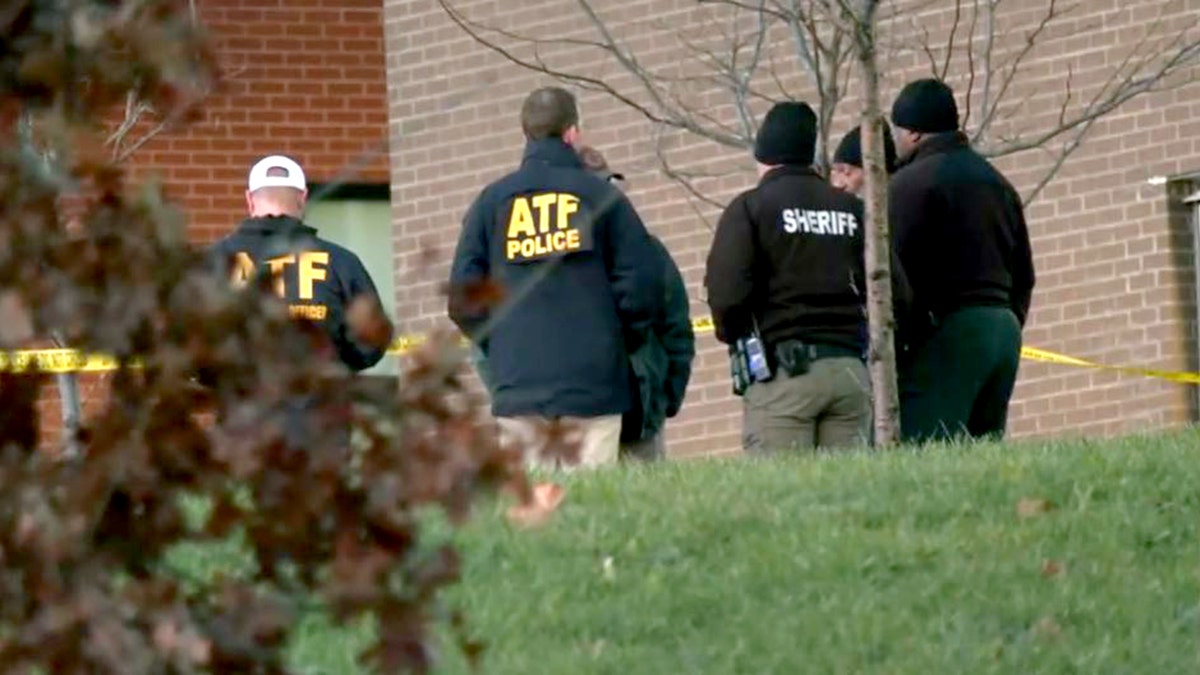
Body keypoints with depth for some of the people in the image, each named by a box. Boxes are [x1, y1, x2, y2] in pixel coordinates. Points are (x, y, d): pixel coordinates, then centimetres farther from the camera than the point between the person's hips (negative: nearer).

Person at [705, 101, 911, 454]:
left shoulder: (750, 208, 0)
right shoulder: (853, 210, 13)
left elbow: (727, 292, -10)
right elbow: (896, 292, 7)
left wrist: (732, 334, 10)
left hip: (782, 371, -4)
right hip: (850, 368, 4)